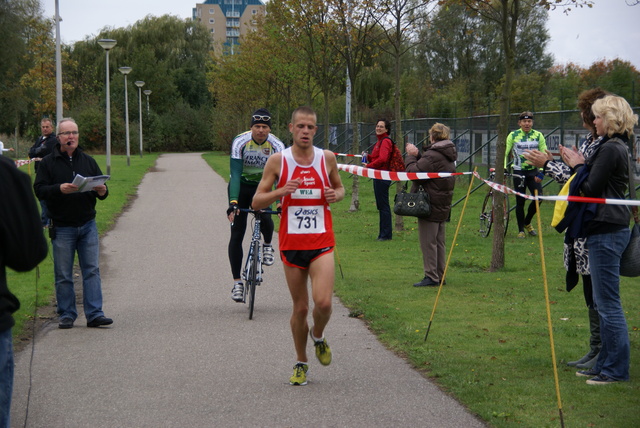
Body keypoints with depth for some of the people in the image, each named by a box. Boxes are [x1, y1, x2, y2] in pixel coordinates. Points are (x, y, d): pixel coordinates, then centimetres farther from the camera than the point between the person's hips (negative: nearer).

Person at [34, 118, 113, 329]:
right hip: (62, 227, -2)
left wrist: (102, 191, -10)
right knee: (63, 275, 3)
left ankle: (94, 314, 0)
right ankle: (66, 315, 12)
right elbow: (39, 190, -7)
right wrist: (59, 189, -25)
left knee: (92, 270, -1)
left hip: (88, 225, 3)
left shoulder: (88, 161, 12)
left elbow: (101, 189, 14)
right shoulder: (48, 163, 1)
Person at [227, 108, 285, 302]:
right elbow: (235, 174, -31)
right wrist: (233, 202, -43)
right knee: (237, 234, -7)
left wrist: (281, 202, -39)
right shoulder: (240, 142, -25)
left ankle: (267, 245, 6)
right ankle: (237, 282, -1)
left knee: (265, 219, -28)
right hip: (241, 185, -1)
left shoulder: (277, 146, -21)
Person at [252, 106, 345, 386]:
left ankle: (318, 336, 17)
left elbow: (339, 187, 20)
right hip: (291, 244, 0)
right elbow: (257, 202, 0)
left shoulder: (327, 158, 3)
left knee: (323, 303, -16)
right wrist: (280, 191, -19)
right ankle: (301, 363, 25)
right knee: (300, 308, 6)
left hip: (321, 242, 0)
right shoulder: (277, 161, -2)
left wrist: (336, 195, -4)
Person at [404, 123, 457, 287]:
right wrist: (417, 155, 7)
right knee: (439, 242, 14)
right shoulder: (448, 155, 12)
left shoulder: (432, 156, -19)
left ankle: (431, 277, -3)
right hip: (443, 205, 9)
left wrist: (410, 156, -5)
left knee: (428, 243, -4)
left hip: (430, 205, -9)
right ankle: (440, 275, 19)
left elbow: (413, 172, -20)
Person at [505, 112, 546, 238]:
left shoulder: (538, 136, 3)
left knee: (538, 198, -10)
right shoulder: (513, 136, -1)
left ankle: (527, 222, 15)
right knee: (520, 202, 0)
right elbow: (505, 153, -1)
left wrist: (541, 173, -7)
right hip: (519, 172, -1)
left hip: (533, 171, 2)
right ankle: (521, 230, 13)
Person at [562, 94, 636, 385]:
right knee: (603, 302, 15)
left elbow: (591, 188, -16)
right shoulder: (619, 147, 16)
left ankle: (617, 369, -1)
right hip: (610, 227, 11)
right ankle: (606, 363, 21)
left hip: (606, 231, -11)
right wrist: (581, 165, 9)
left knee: (608, 303, -6)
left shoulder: (610, 149, -15)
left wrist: (578, 166, -1)